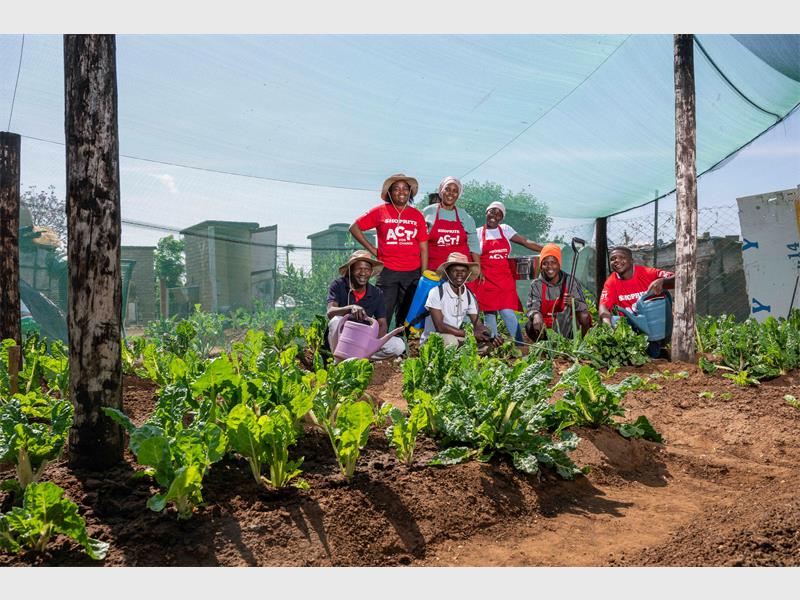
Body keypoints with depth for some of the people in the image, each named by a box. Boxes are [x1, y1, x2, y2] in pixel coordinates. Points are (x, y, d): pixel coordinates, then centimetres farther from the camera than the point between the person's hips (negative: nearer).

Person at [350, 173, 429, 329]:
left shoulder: (417, 215, 9)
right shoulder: (380, 212, 3)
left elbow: (423, 247, 7)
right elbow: (354, 228, 8)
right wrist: (372, 249, 1)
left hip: (412, 273, 2)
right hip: (388, 272, -2)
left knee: (407, 318, 8)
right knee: (383, 317, -4)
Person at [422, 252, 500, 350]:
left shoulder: (470, 296, 3)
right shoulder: (436, 292, -16)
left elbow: (477, 324, 0)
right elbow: (439, 326, -21)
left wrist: (491, 337, -23)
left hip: (457, 338, 6)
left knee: (485, 342, -13)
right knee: (451, 340, -36)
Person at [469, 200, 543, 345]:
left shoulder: (505, 229, 12)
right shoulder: (478, 233, 6)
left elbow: (526, 242, 8)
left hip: (504, 280, 1)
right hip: (486, 280, -1)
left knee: (508, 312, -10)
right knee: (489, 313, -2)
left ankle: (520, 345, -6)